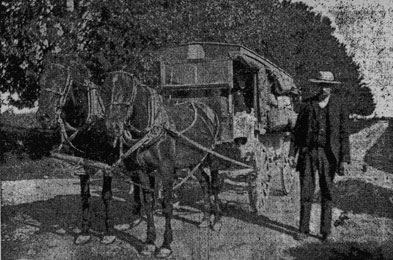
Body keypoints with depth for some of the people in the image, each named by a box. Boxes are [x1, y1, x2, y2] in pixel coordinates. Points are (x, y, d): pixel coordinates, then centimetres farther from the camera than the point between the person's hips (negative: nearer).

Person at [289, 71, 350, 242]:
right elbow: (297, 130, 7)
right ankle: (303, 230, 12)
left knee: (328, 194, 3)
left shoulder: (339, 107, 1)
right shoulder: (308, 105, 4)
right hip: (308, 152, 1)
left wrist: (344, 160, -7)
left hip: (328, 155, -1)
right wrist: (292, 153, 0)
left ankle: (326, 232, 13)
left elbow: (344, 135, 0)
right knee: (306, 192, 2)